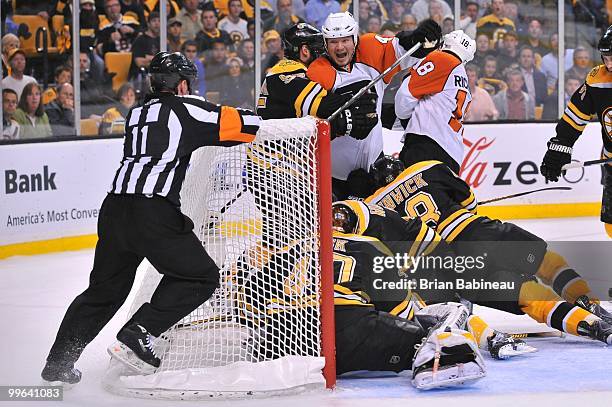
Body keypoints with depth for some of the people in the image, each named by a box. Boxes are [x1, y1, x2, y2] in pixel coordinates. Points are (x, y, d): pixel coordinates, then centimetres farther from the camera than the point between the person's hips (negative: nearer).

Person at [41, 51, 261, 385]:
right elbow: (242, 124, 1)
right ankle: (137, 335, -4)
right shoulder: (186, 108, 4)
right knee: (201, 276, 7)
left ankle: (57, 363, 22)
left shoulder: (136, 114, 23)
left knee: (105, 289, 22)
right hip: (153, 213, -7)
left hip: (114, 208, 7)